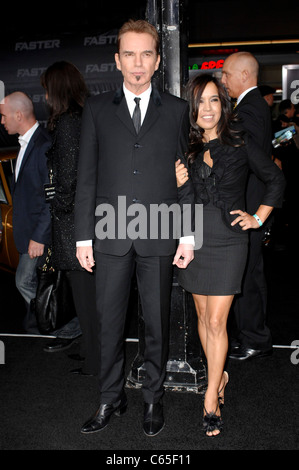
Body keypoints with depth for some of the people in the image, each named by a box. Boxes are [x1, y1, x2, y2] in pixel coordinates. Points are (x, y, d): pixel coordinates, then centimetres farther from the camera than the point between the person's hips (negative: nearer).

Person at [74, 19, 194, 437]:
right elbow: (86, 176, 4)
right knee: (109, 323, 9)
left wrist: (188, 235, 0)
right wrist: (84, 237, 0)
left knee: (157, 321, 10)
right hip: (111, 234, 1)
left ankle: (153, 397, 29)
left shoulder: (176, 109, 6)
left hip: (160, 235, 0)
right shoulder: (97, 109, 7)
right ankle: (111, 398, 27)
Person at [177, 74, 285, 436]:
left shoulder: (240, 143, -2)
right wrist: (177, 185, -11)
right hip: (194, 239, 3)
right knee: (203, 315, 12)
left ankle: (211, 398, 9)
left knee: (216, 321, -4)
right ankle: (219, 375, 32)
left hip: (228, 241, -3)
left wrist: (259, 218, 3)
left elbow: (275, 179, 9)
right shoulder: (186, 149, 4)